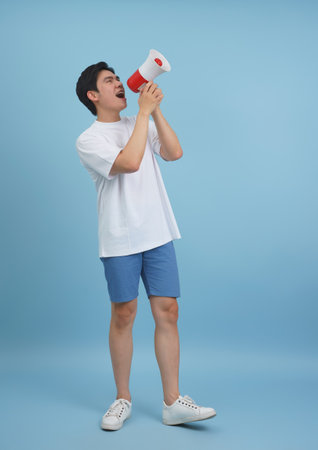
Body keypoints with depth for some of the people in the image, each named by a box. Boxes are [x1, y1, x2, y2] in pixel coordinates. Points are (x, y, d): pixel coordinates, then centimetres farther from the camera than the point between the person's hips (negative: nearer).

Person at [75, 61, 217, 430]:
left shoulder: (142, 124, 15)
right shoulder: (88, 140, -3)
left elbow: (174, 153, 0)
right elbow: (129, 163, -20)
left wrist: (156, 110, -6)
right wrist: (144, 111, -13)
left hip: (158, 234, 4)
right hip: (119, 240, -4)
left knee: (167, 312, 1)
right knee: (123, 316, 3)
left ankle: (172, 403, 8)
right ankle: (122, 399, 19)